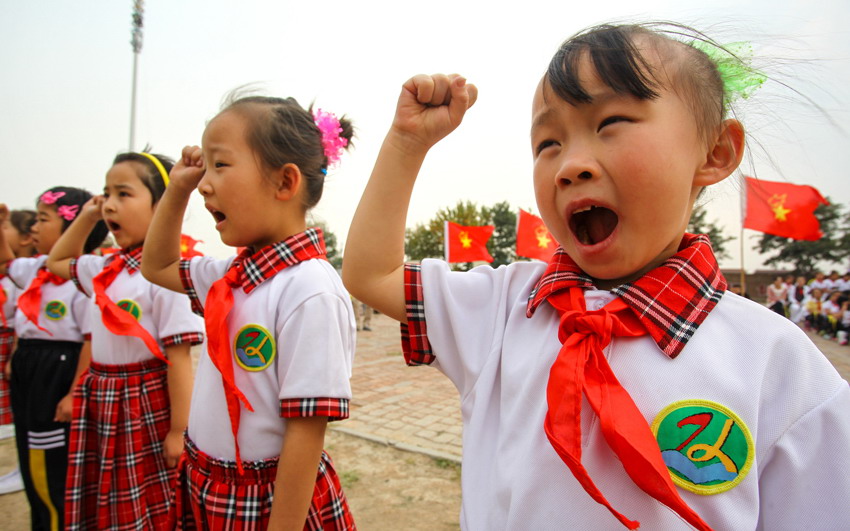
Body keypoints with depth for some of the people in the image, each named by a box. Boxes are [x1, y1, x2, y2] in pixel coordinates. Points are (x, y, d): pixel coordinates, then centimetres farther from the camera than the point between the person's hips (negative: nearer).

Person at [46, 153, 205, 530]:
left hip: (145, 408, -8)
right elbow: (56, 262, 28)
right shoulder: (104, 268, 5)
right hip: (99, 404, 8)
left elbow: (178, 357, -20)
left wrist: (179, 430, -18)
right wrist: (86, 217, 15)